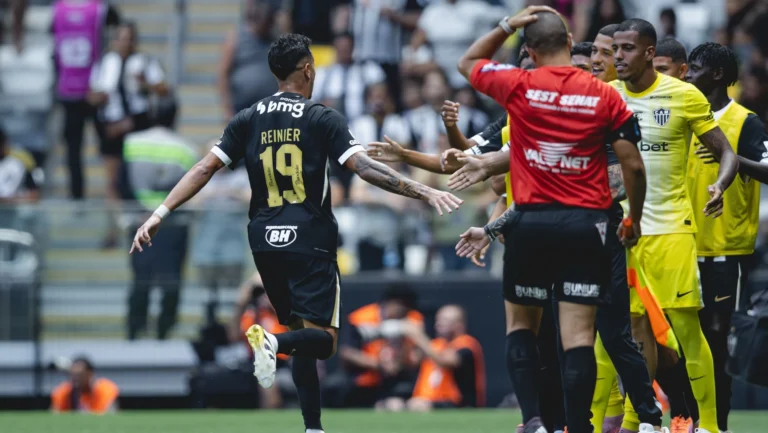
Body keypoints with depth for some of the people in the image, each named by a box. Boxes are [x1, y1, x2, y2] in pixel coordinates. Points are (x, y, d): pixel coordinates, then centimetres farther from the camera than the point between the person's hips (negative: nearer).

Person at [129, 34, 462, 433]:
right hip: (310, 243, -5)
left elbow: (204, 169, 2)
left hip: (266, 243, 5)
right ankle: (272, 341, -37)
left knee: (304, 337, 16)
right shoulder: (323, 120, -5)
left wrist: (161, 213, 4)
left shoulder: (248, 120, 7)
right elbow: (363, 167, -14)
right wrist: (424, 192, -15)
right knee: (322, 339, -7)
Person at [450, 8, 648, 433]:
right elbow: (634, 166, 0)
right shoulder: (605, 96, -1)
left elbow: (467, 63, 17)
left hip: (531, 221, 0)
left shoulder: (519, 86, -3)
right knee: (578, 334, -2)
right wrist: (634, 221, 13)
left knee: (520, 323, 15)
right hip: (586, 223, 0)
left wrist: (508, 25, 16)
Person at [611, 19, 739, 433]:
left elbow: (727, 154, -2)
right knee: (637, 327, 7)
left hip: (672, 226, -4)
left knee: (686, 326, -8)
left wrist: (719, 186, -21)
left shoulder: (685, 96, -6)